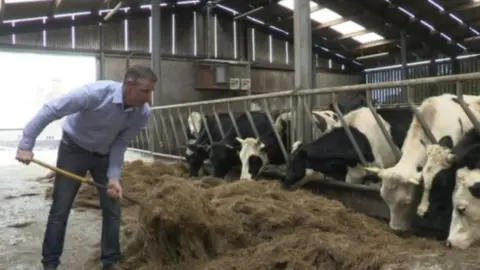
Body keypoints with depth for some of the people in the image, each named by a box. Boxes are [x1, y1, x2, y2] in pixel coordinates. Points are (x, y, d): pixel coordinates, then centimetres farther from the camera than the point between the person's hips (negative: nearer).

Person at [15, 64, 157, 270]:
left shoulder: (142, 113, -20)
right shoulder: (96, 93, -35)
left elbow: (120, 145, -11)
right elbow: (51, 110, -28)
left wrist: (114, 177, -21)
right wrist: (26, 144, -26)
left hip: (104, 154, 4)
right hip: (74, 149, -4)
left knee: (112, 208, 3)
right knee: (60, 208, 1)